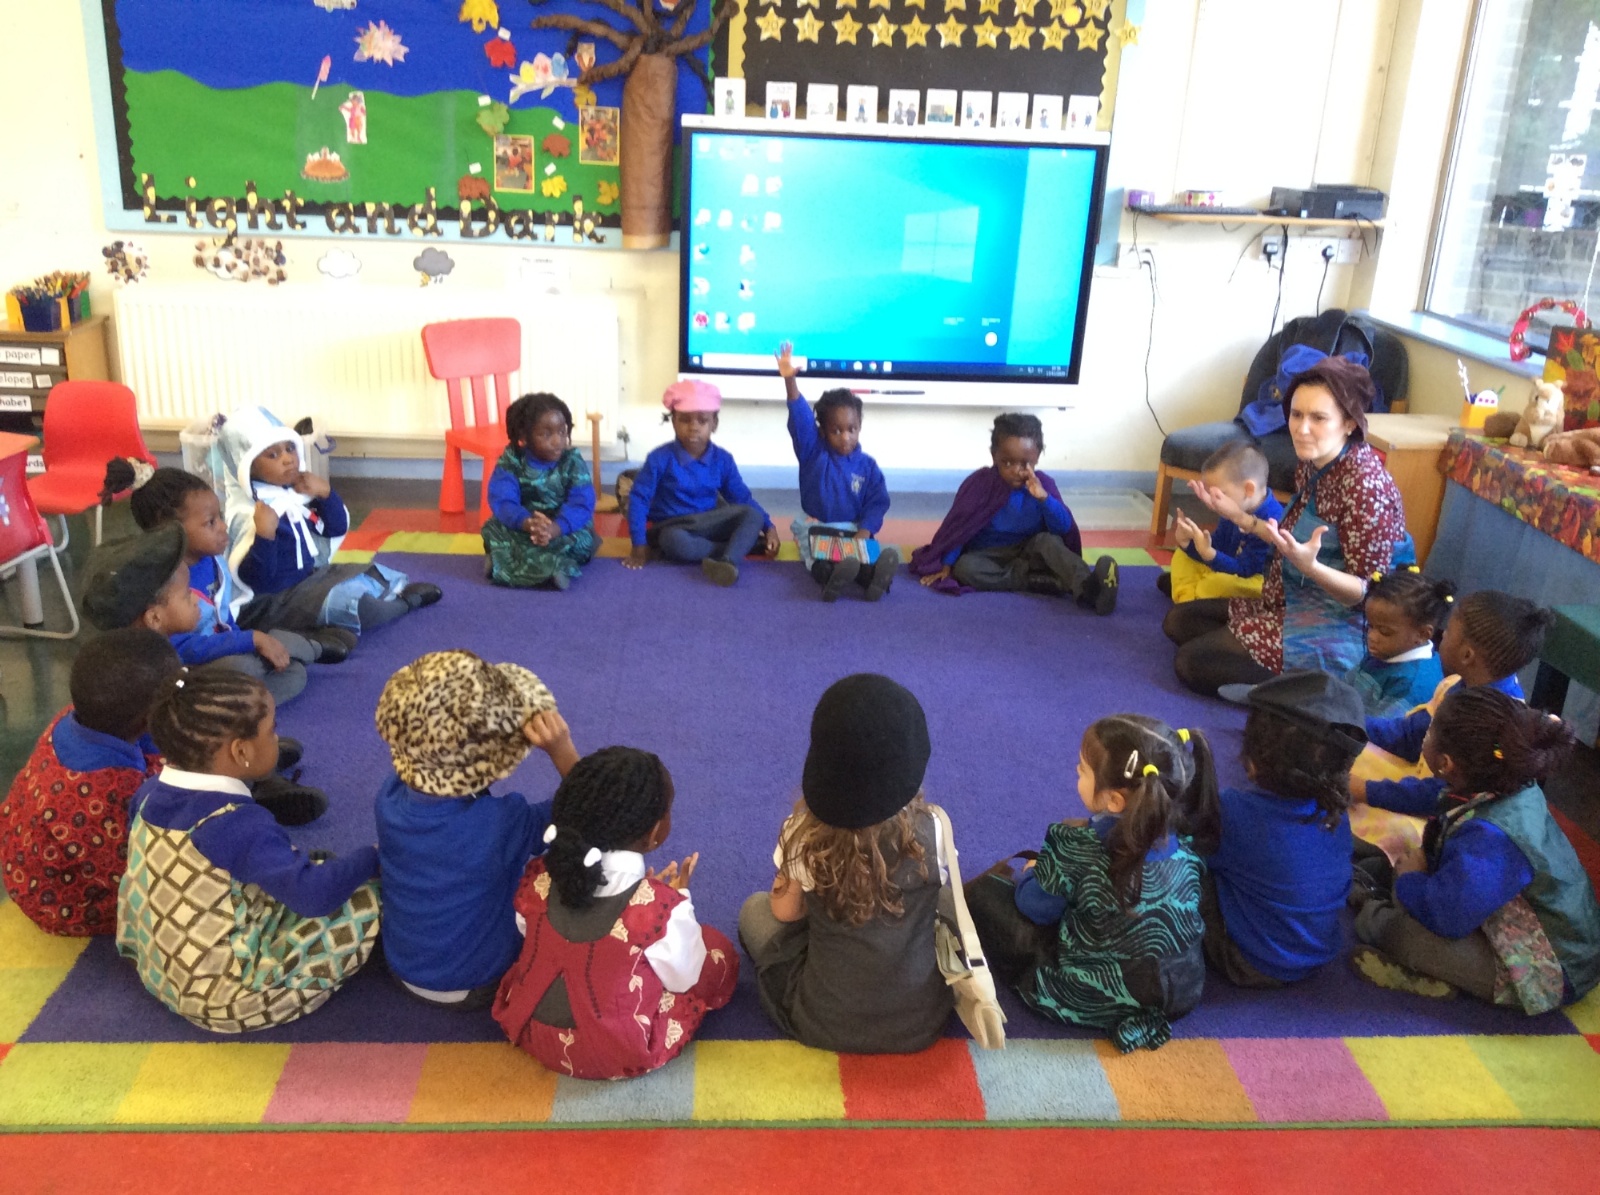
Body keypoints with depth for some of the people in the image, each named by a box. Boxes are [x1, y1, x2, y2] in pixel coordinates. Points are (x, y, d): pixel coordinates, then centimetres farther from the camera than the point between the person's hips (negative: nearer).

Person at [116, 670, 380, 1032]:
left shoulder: (152, 793, -3)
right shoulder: (240, 824, -28)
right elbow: (314, 893, -31)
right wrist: (373, 858, -14)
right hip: (224, 997, -8)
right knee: (369, 899, -11)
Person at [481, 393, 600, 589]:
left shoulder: (573, 462, -12)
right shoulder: (510, 460, -11)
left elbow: (582, 505, -23)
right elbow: (502, 501, -23)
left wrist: (555, 528, -44)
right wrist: (528, 523, -45)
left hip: (564, 528, -1)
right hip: (523, 528, 1)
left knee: (582, 539, -30)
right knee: (492, 529, -24)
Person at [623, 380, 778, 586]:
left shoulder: (722, 460, -1)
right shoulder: (660, 459, -12)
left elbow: (743, 499, 5)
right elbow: (639, 499, -10)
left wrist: (769, 527, -8)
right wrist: (640, 545, -14)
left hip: (708, 527, 3)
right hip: (673, 528, -3)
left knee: (753, 515, -21)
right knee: (674, 542, -40)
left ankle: (728, 561, -44)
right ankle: (745, 543, -25)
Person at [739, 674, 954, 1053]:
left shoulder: (804, 836, -21)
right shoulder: (932, 830, -19)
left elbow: (785, 911, -2)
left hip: (826, 1024, -2)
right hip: (922, 1023, 2)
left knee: (755, 910, 21)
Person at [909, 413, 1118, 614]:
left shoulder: (1043, 484, -8)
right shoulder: (979, 483, -12)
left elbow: (1064, 529, -15)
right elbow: (957, 526, -5)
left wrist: (1043, 497, -30)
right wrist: (945, 565, -10)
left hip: (1029, 552, 1)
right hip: (989, 555, -1)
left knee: (1048, 541, -30)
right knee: (965, 568, -32)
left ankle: (1087, 588, -53)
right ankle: (1044, 581, -34)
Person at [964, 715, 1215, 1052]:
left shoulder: (1076, 847, -24)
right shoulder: (1182, 843, -10)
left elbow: (1037, 908, -11)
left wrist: (1033, 874, 13)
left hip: (1088, 1000, -5)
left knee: (981, 892, 0)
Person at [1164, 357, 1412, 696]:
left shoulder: (1365, 486, -25)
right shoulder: (1311, 464, 0)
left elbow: (1369, 594, -23)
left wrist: (1310, 566, -40)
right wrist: (1239, 517, 6)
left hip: (1336, 631, -9)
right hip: (1293, 604, 9)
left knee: (1192, 663, -14)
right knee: (1179, 620, 14)